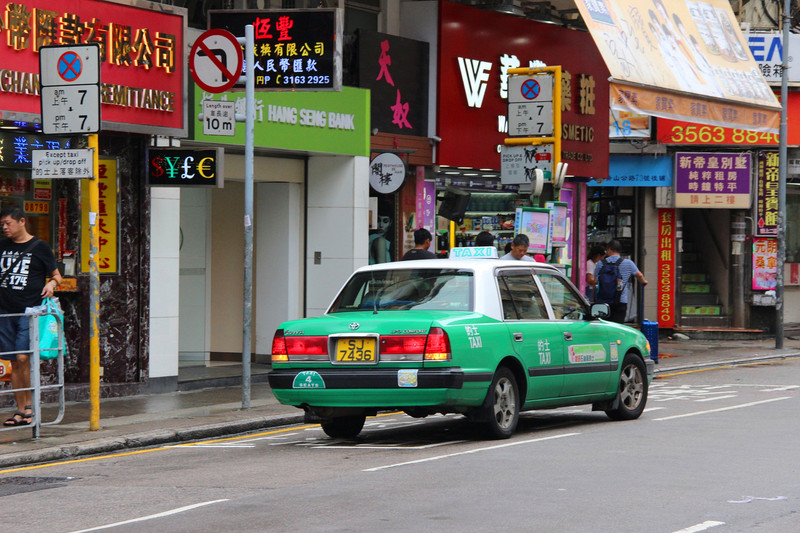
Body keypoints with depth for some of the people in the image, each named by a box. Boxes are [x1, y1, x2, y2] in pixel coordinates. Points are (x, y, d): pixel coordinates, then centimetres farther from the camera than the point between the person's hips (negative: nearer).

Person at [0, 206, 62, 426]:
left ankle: (29, 406, -4)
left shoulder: (39, 247, 1)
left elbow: (56, 275, 8)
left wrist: (51, 284, -13)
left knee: (23, 357, -16)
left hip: (30, 311, -4)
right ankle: (20, 410, 9)